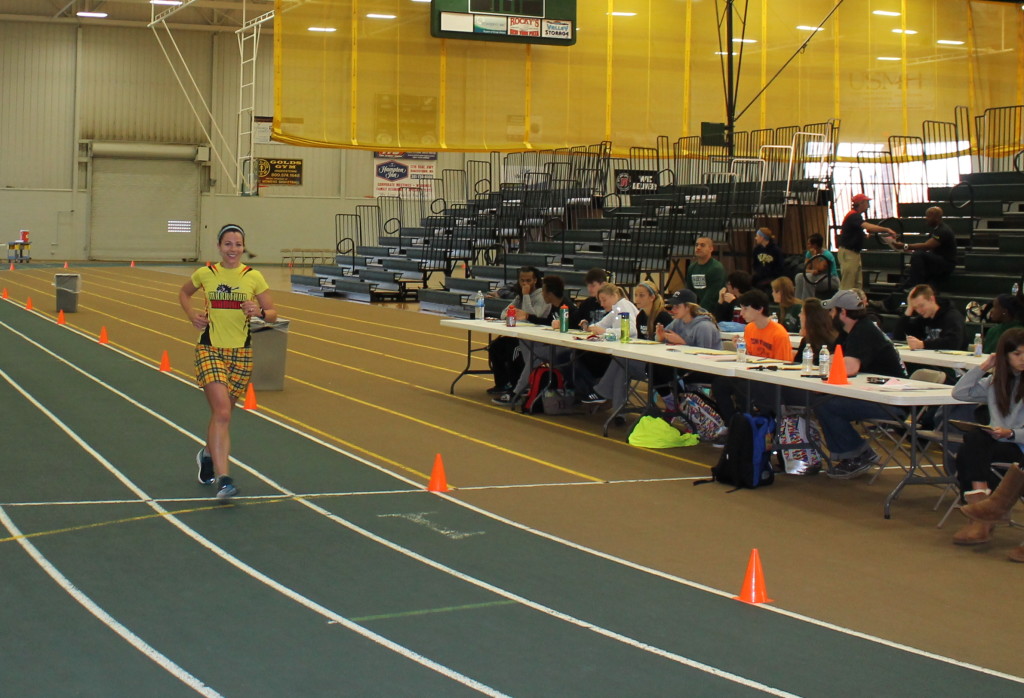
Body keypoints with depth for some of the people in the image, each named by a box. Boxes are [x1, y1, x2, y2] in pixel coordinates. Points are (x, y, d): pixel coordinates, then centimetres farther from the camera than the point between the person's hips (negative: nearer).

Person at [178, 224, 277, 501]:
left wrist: (259, 312, -18)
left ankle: (208, 454, 46)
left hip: (241, 353, 2)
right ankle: (223, 478, -22)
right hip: (210, 349, -2)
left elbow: (272, 313, 4)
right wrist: (192, 315, 2)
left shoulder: (254, 277, -1)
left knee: (222, 413, 14)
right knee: (222, 412, -18)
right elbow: (184, 293, 20)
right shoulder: (205, 274, 0)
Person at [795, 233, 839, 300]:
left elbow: (819, 270, -24)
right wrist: (812, 271, -26)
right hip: (817, 279, 7)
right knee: (799, 276, -18)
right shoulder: (809, 253, 3)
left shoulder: (827, 255, -18)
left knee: (809, 277, -31)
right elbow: (806, 269, -3)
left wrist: (815, 256, -23)